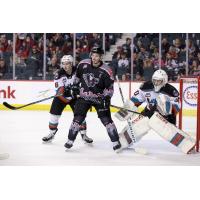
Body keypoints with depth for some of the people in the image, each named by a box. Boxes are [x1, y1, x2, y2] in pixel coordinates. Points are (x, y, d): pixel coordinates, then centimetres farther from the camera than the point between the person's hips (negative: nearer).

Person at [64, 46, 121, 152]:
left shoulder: (106, 71, -15)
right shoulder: (83, 64, -7)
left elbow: (109, 87, -6)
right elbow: (77, 76, 13)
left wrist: (107, 97, -17)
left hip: (99, 98, -2)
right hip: (84, 96, 2)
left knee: (106, 119, -10)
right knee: (77, 118, -3)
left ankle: (116, 142, -1)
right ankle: (70, 140, 10)